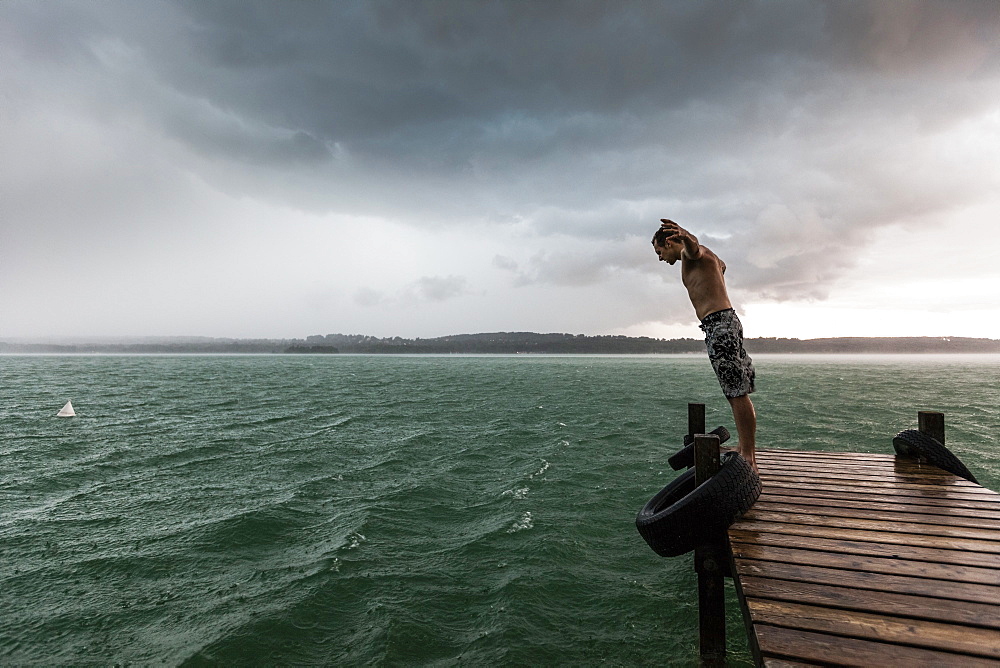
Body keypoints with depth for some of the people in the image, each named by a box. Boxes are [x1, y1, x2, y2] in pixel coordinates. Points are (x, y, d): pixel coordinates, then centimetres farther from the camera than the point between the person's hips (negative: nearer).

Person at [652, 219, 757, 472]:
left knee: (738, 394, -12)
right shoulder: (709, 259, 28)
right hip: (722, 324, 11)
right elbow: (721, 264, 54)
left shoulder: (690, 255, -2)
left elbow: (694, 247, -29)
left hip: (719, 323, -11)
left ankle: (748, 457, -11)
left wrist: (687, 238, -52)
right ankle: (745, 449, 18)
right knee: (737, 394, 11)